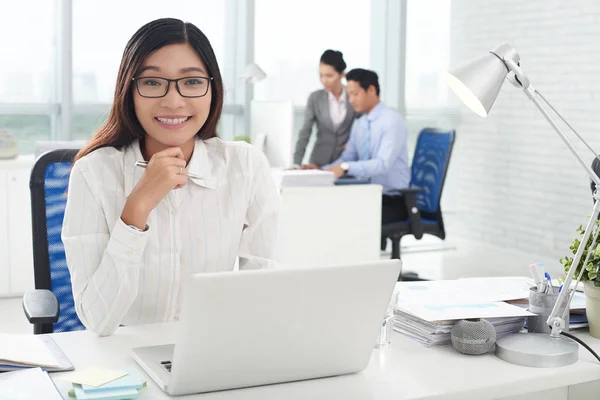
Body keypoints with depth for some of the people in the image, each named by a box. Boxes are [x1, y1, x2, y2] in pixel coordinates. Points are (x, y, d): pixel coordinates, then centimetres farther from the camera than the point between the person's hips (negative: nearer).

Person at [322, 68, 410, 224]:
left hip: (393, 201, -7)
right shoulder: (358, 124, 10)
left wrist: (346, 168, -37)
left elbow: (383, 164, -26)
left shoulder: (392, 120, -14)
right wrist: (321, 170, -7)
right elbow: (346, 159, 12)